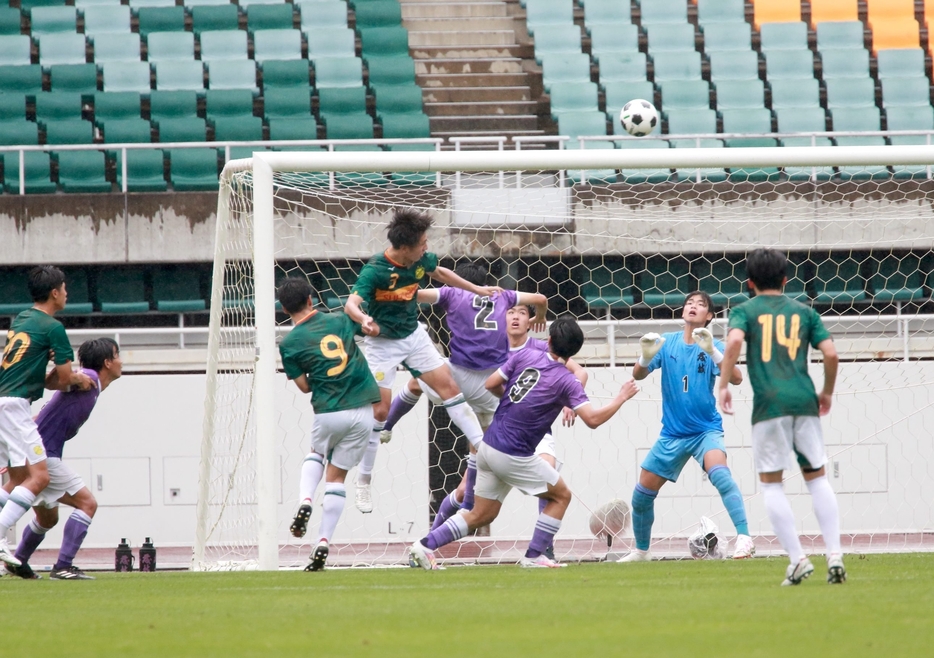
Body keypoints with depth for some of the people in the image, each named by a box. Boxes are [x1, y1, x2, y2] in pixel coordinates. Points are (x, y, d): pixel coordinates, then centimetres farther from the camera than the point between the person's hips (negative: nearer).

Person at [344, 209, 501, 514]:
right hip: (382, 343, -6)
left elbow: (440, 273, 13)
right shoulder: (374, 271, -29)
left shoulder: (421, 260, -10)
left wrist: (478, 289, 20)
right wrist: (364, 320, -64)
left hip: (413, 335, 6)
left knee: (448, 386, 1)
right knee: (380, 410, -5)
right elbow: (352, 304, -42)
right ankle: (363, 482, 7)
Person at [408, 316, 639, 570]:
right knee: (561, 495, 13)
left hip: (488, 446, 6)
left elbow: (492, 384, 8)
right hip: (514, 457, -6)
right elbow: (592, 419, -17)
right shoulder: (566, 382, -11)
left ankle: (426, 545, 4)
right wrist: (621, 399, -3)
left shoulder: (525, 356, 3)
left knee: (482, 515, 15)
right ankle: (534, 556, 8)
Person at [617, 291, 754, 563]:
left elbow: (736, 378, -21)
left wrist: (712, 351, -37)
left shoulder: (712, 346, -7)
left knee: (720, 474, -31)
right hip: (672, 434, 4)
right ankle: (641, 551, 29)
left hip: (706, 430, -4)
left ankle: (744, 538, -35)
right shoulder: (667, 343, 0)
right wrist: (646, 357, -30)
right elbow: (638, 375, -7)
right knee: (642, 494, 7)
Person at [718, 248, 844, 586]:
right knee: (817, 476, 11)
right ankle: (834, 554, 0)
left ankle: (798, 558, -4)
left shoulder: (745, 311, 8)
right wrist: (827, 392, 21)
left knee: (771, 482, 6)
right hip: (804, 400, 2)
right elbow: (830, 354, 7)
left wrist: (724, 384, -6)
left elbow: (734, 340, -13)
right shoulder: (804, 312, 14)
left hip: (769, 404, -2)